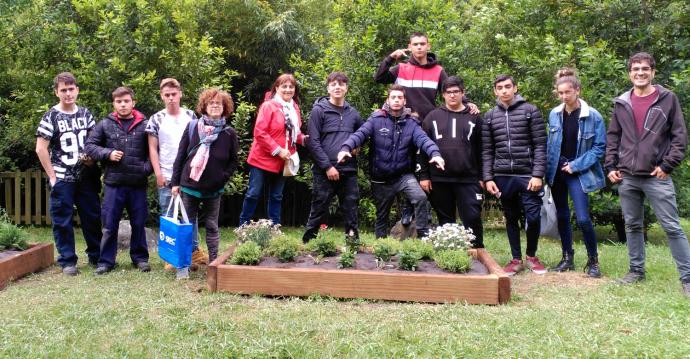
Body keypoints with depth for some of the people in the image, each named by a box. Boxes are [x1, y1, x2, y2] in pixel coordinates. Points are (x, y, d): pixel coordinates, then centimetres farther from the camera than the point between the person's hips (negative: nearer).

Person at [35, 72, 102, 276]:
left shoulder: (85, 114, 7)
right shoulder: (51, 117, -4)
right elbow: (41, 149, -6)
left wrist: (92, 157, -4)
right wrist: (52, 176, -8)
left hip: (86, 176, 4)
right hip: (62, 179, -4)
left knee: (92, 217, 10)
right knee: (62, 221, 2)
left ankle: (96, 256, 23)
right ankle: (67, 261, 12)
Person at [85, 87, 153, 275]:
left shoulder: (144, 125, 2)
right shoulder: (105, 124, 4)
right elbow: (90, 145, 6)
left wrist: (147, 168, -9)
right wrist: (108, 154, -8)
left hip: (138, 183, 0)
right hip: (113, 183, 0)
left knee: (138, 223, 11)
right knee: (109, 224, 6)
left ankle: (140, 257, 25)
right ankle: (106, 261, 18)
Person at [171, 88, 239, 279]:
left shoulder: (229, 133, -1)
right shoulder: (192, 127, -1)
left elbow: (233, 161, 6)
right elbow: (181, 155, 1)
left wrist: (224, 177, -6)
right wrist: (175, 182, -1)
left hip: (214, 189, 0)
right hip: (190, 185, 0)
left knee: (212, 227, 10)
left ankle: (214, 262, 19)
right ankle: (184, 265, 16)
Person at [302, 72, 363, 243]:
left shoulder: (353, 113, 12)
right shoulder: (319, 110, -1)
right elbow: (313, 142, -7)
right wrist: (327, 166, -13)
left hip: (349, 171, 4)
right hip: (325, 171, -4)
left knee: (351, 211, 8)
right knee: (318, 211, 2)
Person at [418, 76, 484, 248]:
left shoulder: (474, 118, 8)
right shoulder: (433, 117, 8)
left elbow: (480, 150, 7)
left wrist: (482, 177, 2)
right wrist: (424, 175, -2)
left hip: (468, 179, -1)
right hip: (439, 179, 1)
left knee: (473, 218, -5)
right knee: (445, 220, 9)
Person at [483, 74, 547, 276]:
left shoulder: (530, 111, 1)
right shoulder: (490, 116, 9)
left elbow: (540, 145, -3)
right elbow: (487, 151, 8)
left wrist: (538, 175, -11)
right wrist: (488, 178, -1)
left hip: (527, 175, -2)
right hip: (503, 177, 3)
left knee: (533, 217, -3)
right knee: (511, 219, 10)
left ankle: (531, 256, 19)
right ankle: (516, 259, 21)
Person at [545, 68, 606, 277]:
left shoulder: (593, 116, -10)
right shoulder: (554, 114, 2)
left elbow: (599, 148, -7)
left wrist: (576, 165, -13)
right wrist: (549, 168, 5)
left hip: (579, 173, -4)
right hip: (557, 172, 4)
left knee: (583, 218, -11)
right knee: (562, 216, 11)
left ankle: (593, 261, 9)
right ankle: (567, 258, 24)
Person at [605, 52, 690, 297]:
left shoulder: (667, 99, 0)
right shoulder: (621, 103, 9)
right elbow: (612, 138, 14)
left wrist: (668, 165, -9)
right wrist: (611, 167, 6)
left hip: (657, 176, -4)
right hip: (627, 178, 4)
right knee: (632, 226, 12)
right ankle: (637, 270, 24)